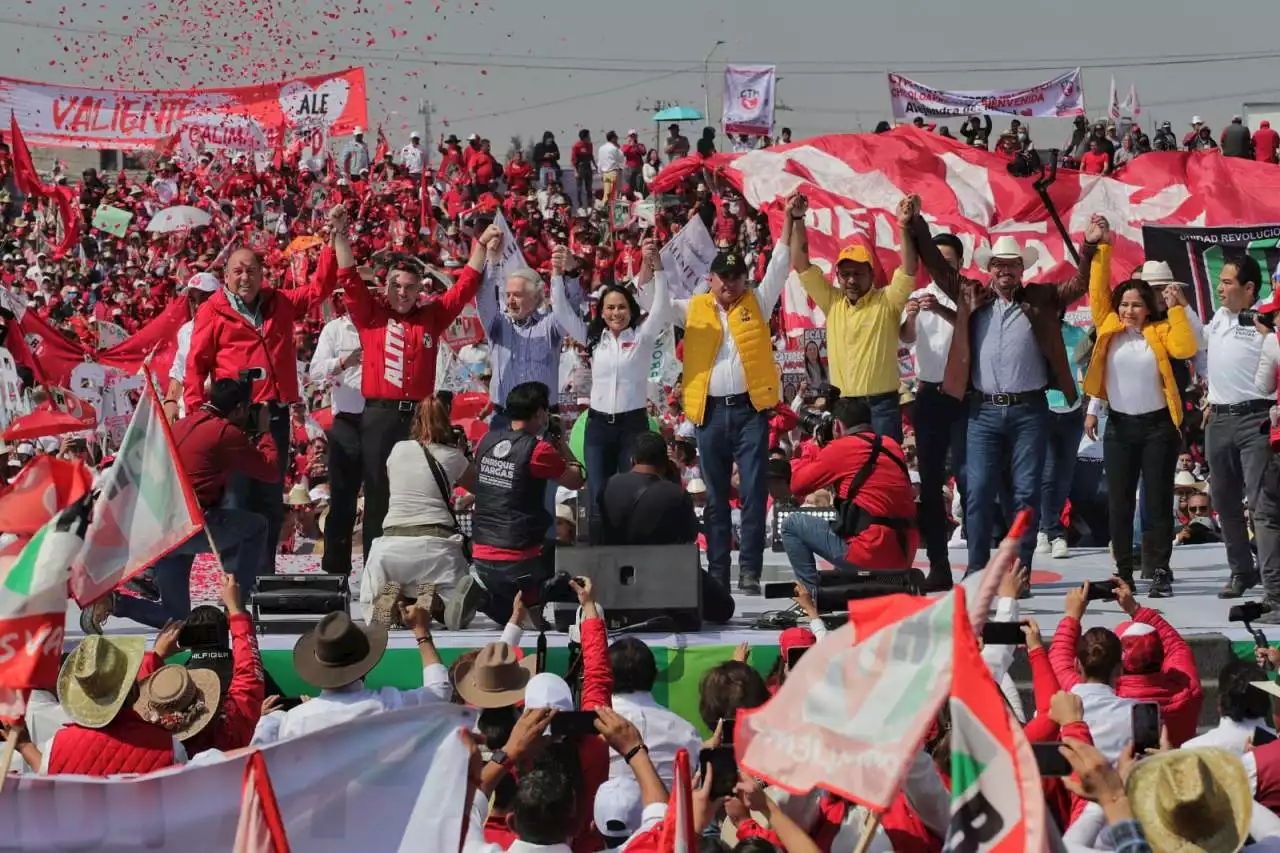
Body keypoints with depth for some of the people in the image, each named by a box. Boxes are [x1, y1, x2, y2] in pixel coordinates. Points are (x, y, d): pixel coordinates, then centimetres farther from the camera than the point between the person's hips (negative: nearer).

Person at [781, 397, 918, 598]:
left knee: (791, 524, 10)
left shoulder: (841, 447, -5)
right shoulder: (892, 446, 13)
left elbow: (797, 485, 3)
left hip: (869, 555, -7)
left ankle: (814, 595, 4)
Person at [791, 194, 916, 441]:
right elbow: (801, 265, 7)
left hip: (881, 406, -3)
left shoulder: (887, 301, 0)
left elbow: (909, 270, -14)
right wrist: (797, 220, -2)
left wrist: (905, 226, -25)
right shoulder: (832, 302, 9)